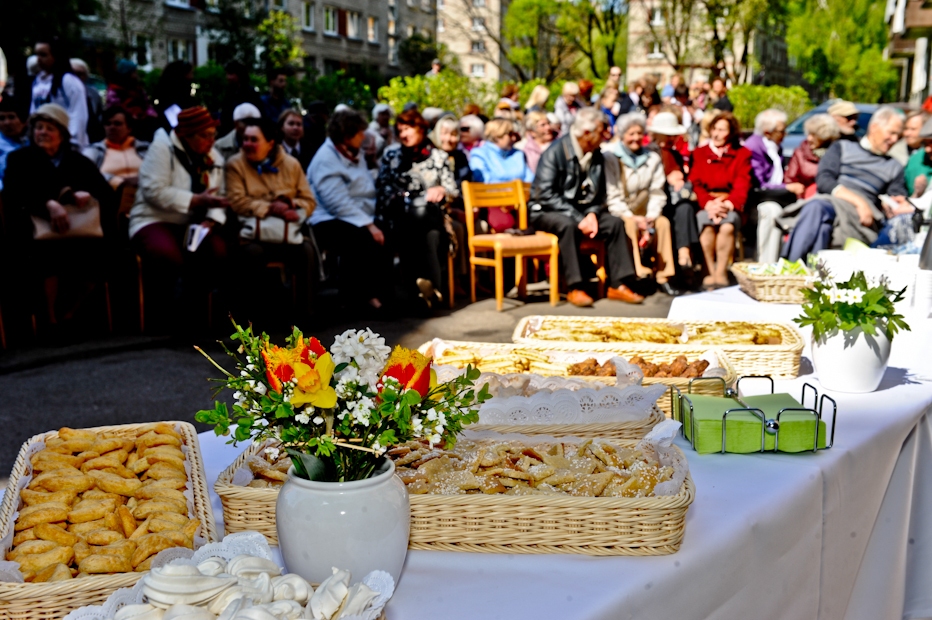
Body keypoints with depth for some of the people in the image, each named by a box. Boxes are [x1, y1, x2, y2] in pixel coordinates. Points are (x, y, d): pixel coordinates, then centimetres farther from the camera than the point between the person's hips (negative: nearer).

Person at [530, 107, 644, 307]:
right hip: (546, 212, -6)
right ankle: (574, 288, -29)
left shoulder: (596, 156, 5)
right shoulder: (555, 152, -16)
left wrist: (592, 214, -14)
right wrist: (578, 218, -26)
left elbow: (599, 194, 8)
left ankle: (617, 285, -12)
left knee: (615, 223, -15)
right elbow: (545, 195, -22)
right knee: (569, 225, -36)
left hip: (580, 210, 6)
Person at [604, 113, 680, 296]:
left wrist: (651, 216, -15)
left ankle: (662, 276, -21)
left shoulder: (652, 159, 9)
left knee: (663, 222, -23)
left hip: (643, 214, 4)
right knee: (629, 224, -35)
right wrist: (632, 217, -22)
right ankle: (638, 272, -39)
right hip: (619, 213, -4)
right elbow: (611, 197, -12)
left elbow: (657, 192, 3)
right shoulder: (610, 158, -6)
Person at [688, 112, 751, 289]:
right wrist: (709, 204, -14)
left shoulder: (742, 154, 15)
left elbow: (742, 185, 2)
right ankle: (712, 272, -27)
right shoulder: (699, 153, 18)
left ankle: (721, 273, -27)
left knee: (727, 226, -34)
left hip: (730, 206, 0)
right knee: (707, 225, -34)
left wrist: (727, 204, -17)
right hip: (705, 205, 1)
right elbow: (695, 183, 5)